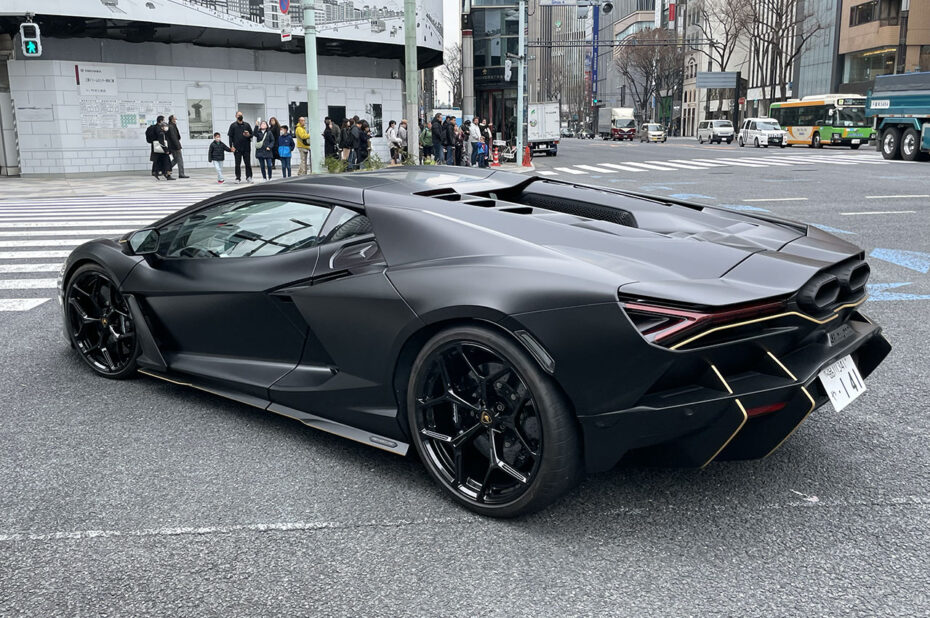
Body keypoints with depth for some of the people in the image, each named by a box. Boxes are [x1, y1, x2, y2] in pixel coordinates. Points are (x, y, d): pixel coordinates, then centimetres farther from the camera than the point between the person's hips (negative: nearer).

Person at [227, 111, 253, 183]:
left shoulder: (247, 125, 10)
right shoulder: (233, 125, 5)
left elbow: (252, 134, 14)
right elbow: (230, 136, 2)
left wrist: (248, 135, -11)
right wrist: (231, 146, -7)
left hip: (246, 148, 1)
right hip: (237, 149, -1)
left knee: (248, 163, 1)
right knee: (238, 164, 2)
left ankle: (249, 177, 8)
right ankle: (238, 178, 7)